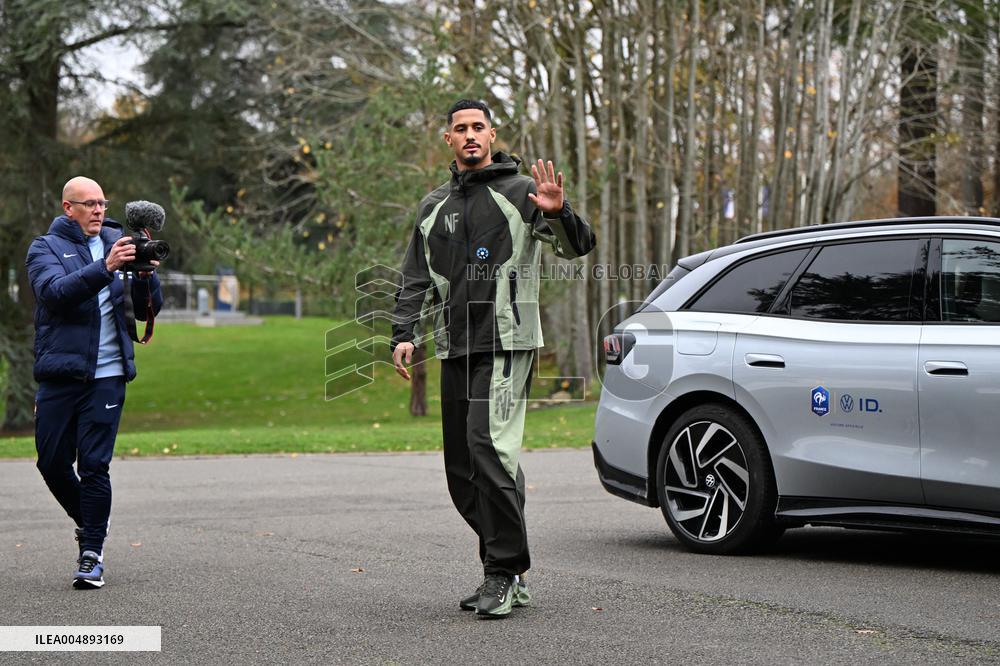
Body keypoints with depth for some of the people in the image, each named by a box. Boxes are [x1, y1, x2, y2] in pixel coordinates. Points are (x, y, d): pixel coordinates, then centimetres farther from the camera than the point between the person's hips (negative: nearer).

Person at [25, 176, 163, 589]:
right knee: (52, 463, 5)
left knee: (94, 465, -6)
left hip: (107, 374, 0)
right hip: (60, 373, 0)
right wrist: (105, 267, -30)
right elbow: (56, 291, -18)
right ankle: (88, 522, 29)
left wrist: (145, 273, -12)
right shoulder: (45, 249, 4)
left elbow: (147, 310, 9)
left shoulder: (116, 243, 12)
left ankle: (92, 553, -1)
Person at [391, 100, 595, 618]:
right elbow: (415, 280, 21)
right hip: (455, 351, 6)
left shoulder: (519, 191, 2)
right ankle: (507, 573, 16)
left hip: (506, 345, -6)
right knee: (462, 469, 6)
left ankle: (505, 572, -16)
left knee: (490, 445, -21)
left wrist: (558, 214, -26)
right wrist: (403, 334, 7)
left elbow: (578, 246, -5)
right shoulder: (435, 206, 19)